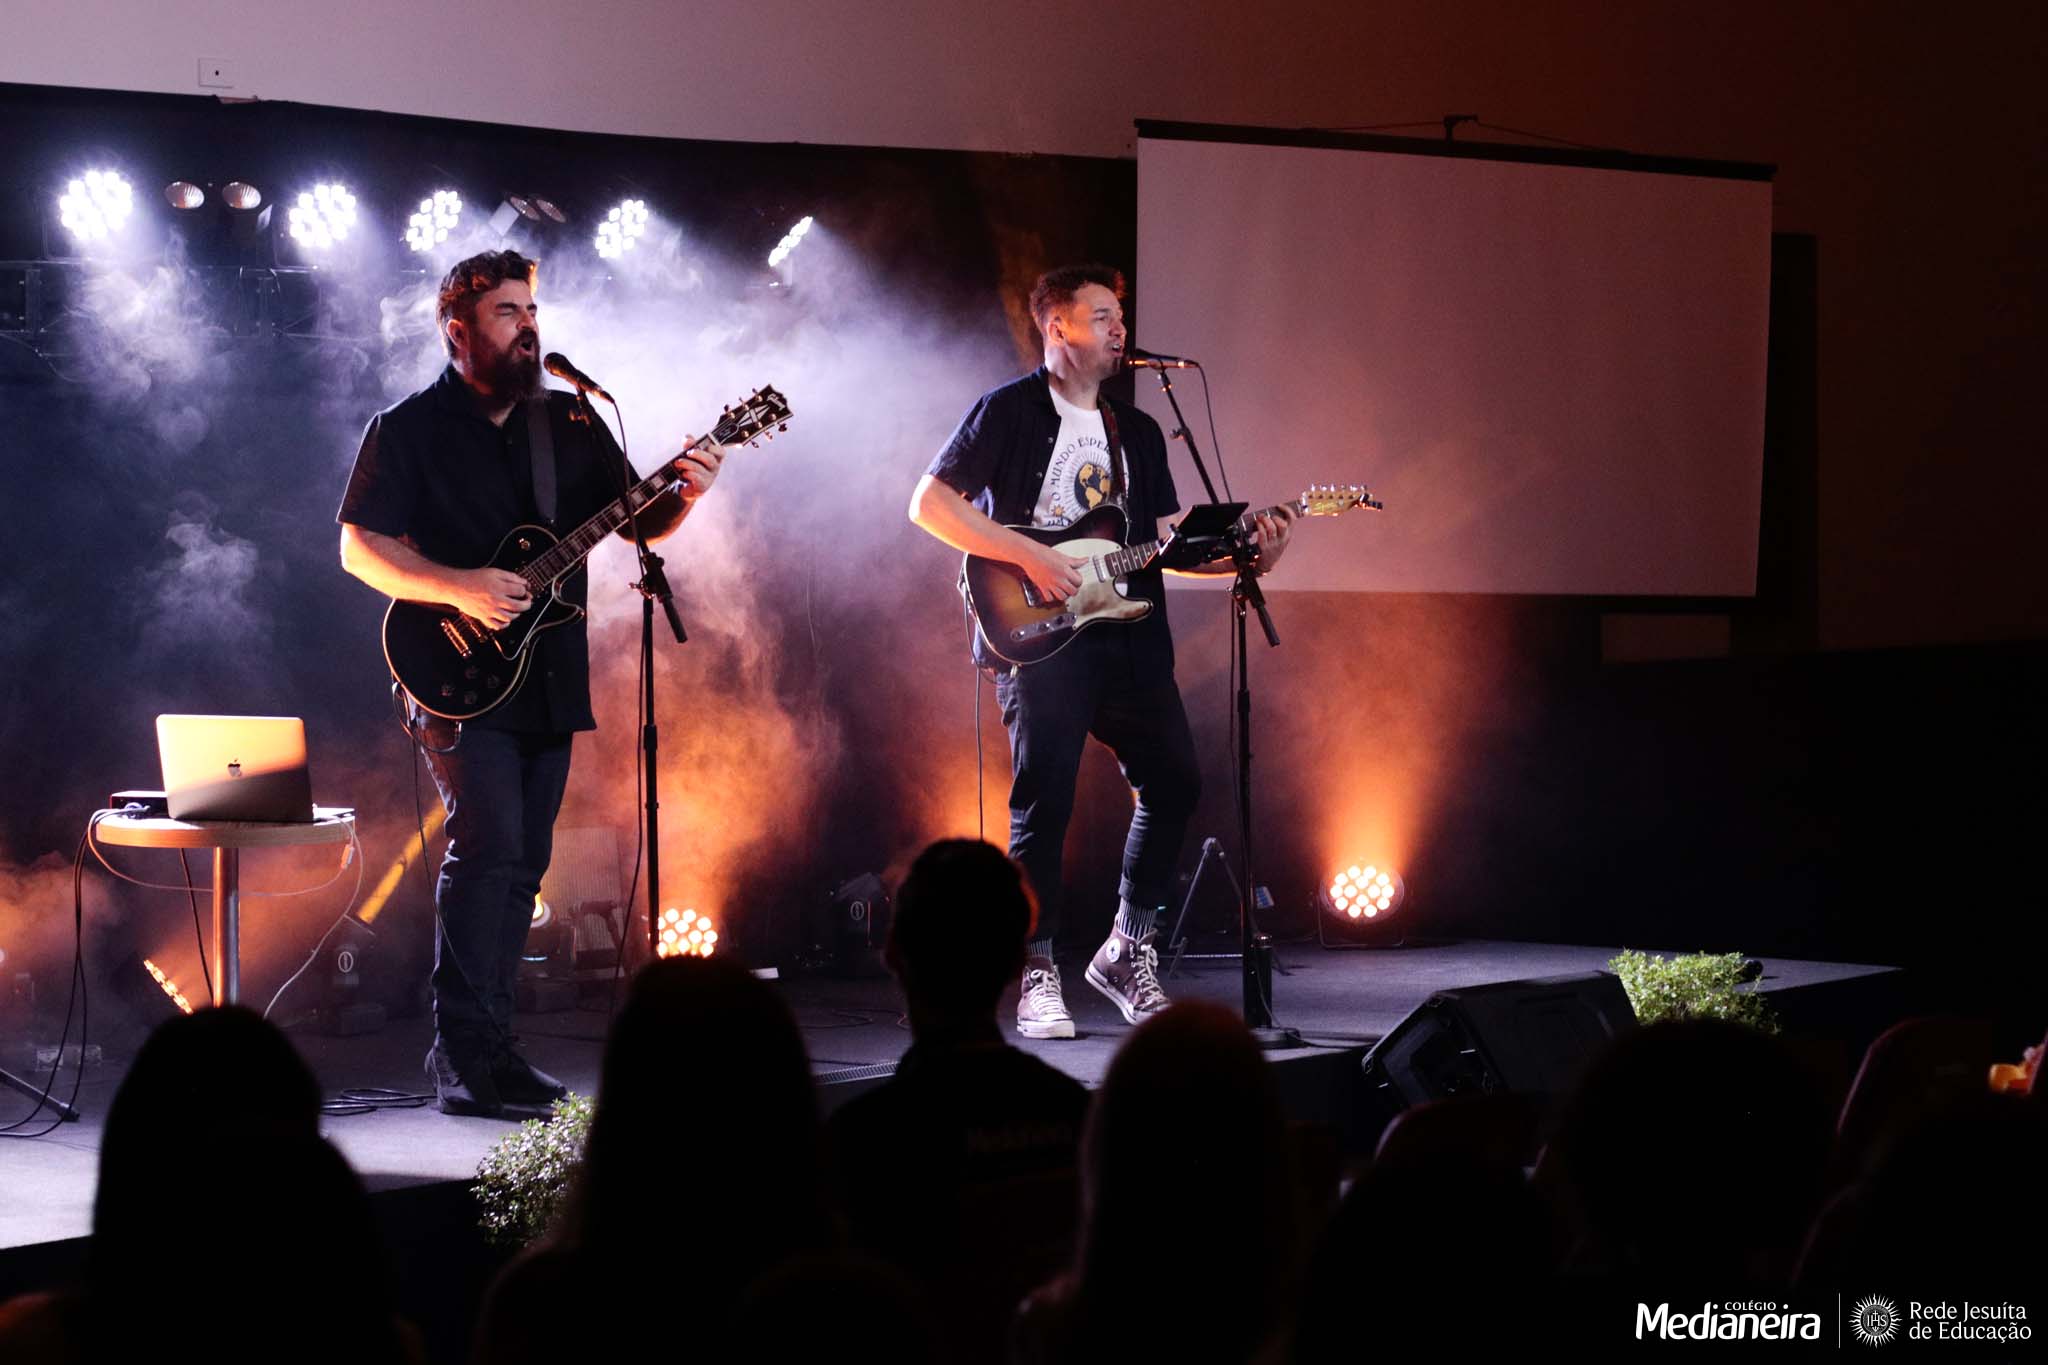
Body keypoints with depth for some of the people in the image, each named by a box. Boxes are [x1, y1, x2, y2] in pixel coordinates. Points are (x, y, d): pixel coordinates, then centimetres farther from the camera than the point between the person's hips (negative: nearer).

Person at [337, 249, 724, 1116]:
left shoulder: (569, 424, 12)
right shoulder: (410, 430, -2)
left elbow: (639, 525, 13)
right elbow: (359, 547, -7)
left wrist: (682, 497, -10)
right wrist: (459, 587, -21)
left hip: (550, 678, 6)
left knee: (522, 864, 7)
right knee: (487, 846, -18)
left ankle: (488, 1048, 14)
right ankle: (463, 1057, -17)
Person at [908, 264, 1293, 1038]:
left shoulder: (1138, 432, 20)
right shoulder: (1009, 411, 0)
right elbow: (930, 501, -6)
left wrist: (1244, 555, 1)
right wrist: (1031, 557, -14)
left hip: (1128, 633, 6)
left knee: (1173, 782, -1)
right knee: (1045, 799, -12)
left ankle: (1126, 949, 14)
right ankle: (1038, 976, -3)